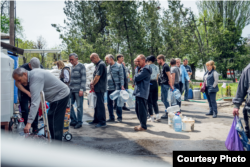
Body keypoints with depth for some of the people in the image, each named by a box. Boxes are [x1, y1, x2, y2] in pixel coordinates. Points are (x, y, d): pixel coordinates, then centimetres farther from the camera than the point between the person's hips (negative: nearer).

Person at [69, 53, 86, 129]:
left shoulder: (81, 66, -5)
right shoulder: (72, 67, 18)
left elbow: (83, 79, -10)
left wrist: (81, 89, -16)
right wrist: (69, 88, 17)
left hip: (78, 90, -8)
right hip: (71, 90, 8)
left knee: (79, 106, -2)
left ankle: (79, 122, 7)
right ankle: (73, 120, 19)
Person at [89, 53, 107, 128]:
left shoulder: (101, 64, -16)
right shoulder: (98, 64, 16)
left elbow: (98, 77, -19)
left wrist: (93, 85, -7)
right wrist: (92, 82, 5)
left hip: (100, 88, -10)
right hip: (97, 88, 10)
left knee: (100, 105, -6)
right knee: (96, 104, 16)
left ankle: (102, 122, 0)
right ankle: (96, 119, 27)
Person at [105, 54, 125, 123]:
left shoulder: (118, 66, -2)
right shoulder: (107, 67, 14)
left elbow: (121, 77, -6)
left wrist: (122, 86, -14)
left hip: (116, 88, -6)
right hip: (109, 88, 6)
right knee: (109, 103, 8)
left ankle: (119, 117, 8)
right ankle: (111, 117, 18)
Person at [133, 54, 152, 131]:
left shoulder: (145, 69, -14)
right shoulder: (141, 69, 21)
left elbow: (137, 78, -19)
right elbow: (136, 79, 21)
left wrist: (135, 76, 1)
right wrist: (136, 77, 1)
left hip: (142, 92, -11)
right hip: (139, 92, 11)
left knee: (141, 109, -6)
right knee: (138, 109, 15)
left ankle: (143, 126, 2)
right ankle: (142, 124, 25)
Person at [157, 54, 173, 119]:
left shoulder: (165, 66, -14)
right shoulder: (163, 66, 15)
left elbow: (169, 76, -18)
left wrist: (171, 85, -19)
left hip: (165, 85, -10)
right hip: (163, 84, 10)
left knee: (165, 99, -5)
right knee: (163, 99, 14)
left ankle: (167, 114, 3)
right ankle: (168, 112, 23)